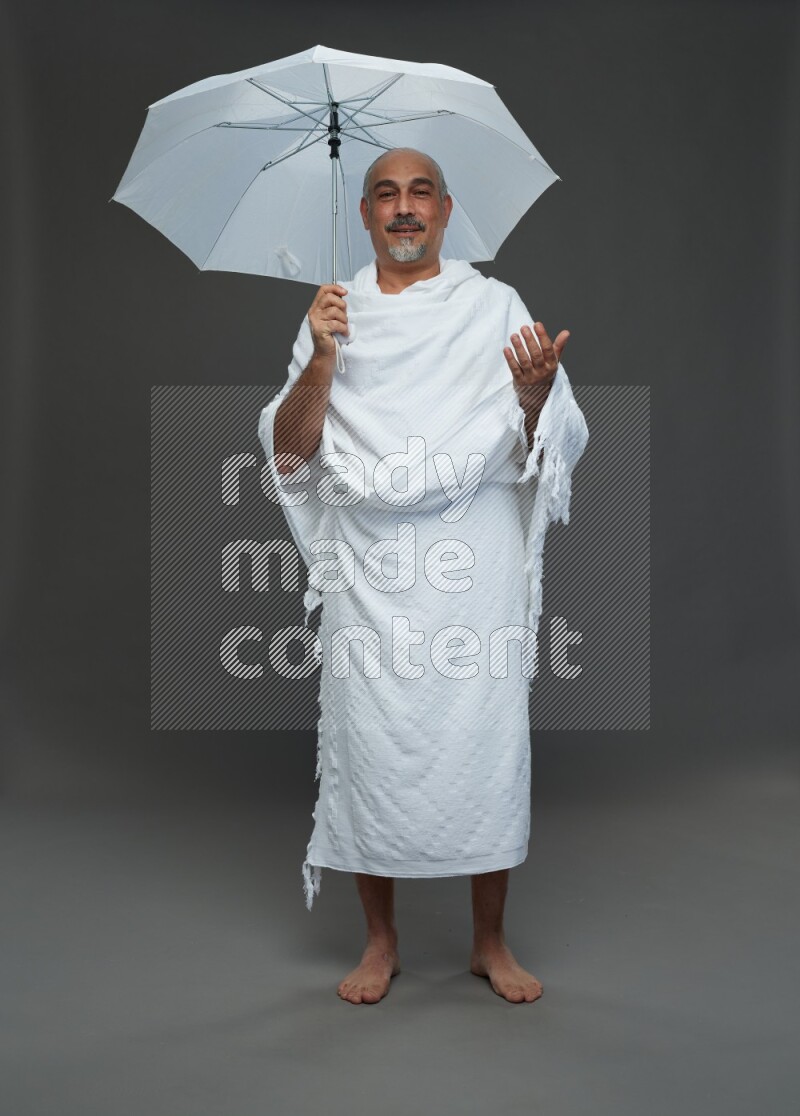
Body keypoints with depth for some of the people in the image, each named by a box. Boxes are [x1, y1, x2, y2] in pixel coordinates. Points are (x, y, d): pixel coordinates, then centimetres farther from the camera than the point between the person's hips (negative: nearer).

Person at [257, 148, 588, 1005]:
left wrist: (536, 396, -18)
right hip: (367, 568, 1)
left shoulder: (496, 307, 8)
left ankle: (490, 942, 24)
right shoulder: (332, 314, 10)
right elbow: (288, 452, 2)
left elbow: (551, 450, 4)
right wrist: (322, 359, -12)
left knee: (484, 742, 3)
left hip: (476, 564, 0)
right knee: (369, 742, 5)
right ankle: (380, 941, 25)